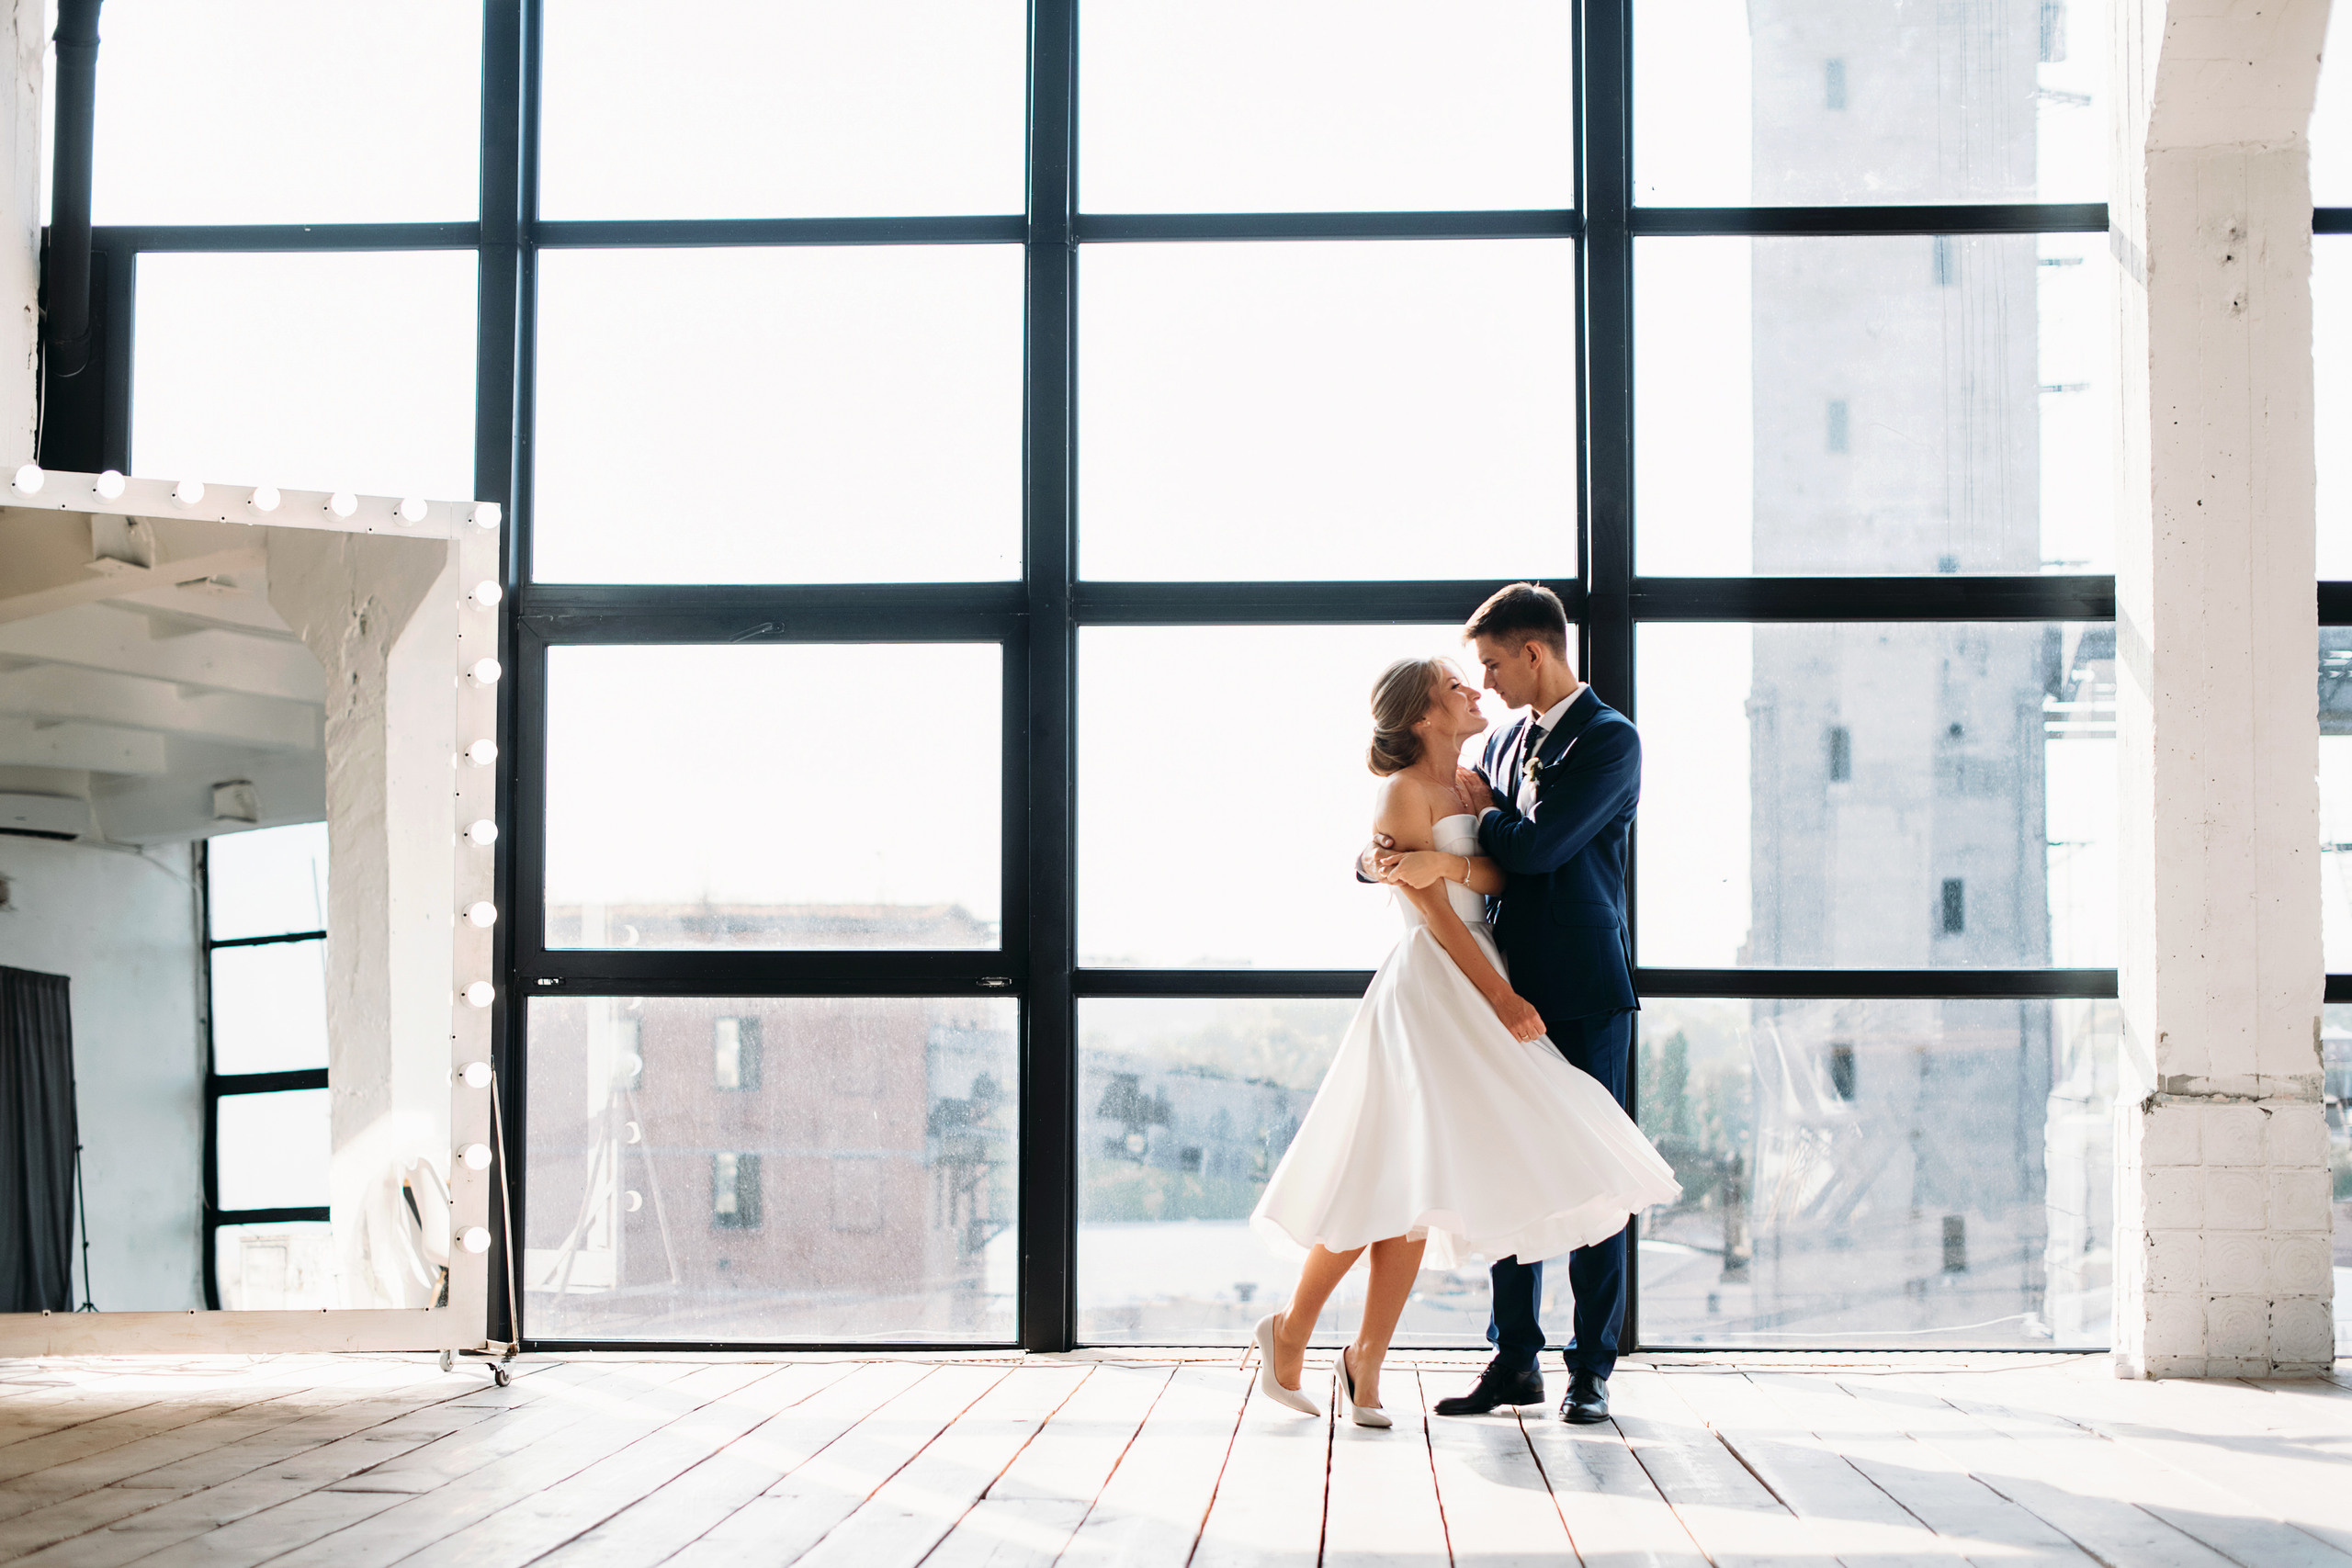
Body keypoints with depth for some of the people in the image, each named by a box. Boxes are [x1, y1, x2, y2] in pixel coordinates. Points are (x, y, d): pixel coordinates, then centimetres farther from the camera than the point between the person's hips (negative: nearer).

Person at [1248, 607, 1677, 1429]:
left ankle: (1367, 1361, 11)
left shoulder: (1473, 786, 16)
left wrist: (1445, 865, -17)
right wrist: (1500, 996, -16)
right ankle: (1291, 1329, 8)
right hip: (1431, 986, -7)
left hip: (1479, 992, 7)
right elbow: (1436, 915, -13)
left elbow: (1504, 876, 3)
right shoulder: (1404, 793, -7)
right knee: (1392, 1181, -8)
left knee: (1419, 1184, 6)